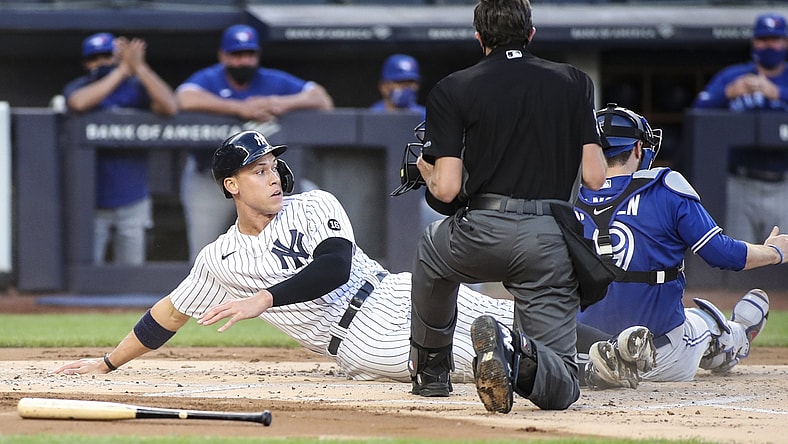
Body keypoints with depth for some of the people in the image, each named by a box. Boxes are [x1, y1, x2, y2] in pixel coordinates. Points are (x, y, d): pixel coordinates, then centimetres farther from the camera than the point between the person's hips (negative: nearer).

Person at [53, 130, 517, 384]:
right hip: (365, 349, -1)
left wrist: (262, 299, -22)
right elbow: (170, 314, 18)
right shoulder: (219, 260, 8)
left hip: (398, 297, 1)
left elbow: (335, 267, -14)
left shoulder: (316, 207, 2)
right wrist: (108, 363, 22)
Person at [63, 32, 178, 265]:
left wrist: (139, 67, -21)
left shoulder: (136, 87, 1)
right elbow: (79, 103, -26)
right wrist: (121, 72, -22)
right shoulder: (79, 87, -1)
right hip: (91, 202, -1)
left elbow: (169, 107, -17)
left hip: (132, 202, 1)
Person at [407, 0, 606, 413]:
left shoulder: (451, 90, 4)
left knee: (432, 249, 38)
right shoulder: (574, 82, 10)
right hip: (551, 241, 0)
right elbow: (595, 178, 5)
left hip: (482, 235, 0)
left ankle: (431, 370, 39)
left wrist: (427, 172, 21)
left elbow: (447, 189, -2)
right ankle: (521, 356, -31)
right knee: (560, 386, 4)